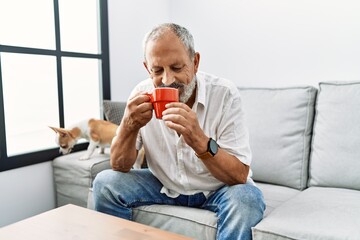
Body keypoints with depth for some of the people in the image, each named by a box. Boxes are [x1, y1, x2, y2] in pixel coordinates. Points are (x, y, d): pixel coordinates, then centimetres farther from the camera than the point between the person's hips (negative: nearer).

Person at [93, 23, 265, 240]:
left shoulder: (224, 94, -22)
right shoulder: (142, 94, -12)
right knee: (105, 184, -13)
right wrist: (130, 126, -29)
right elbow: (120, 167, -9)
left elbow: (240, 176, -24)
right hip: (165, 185, 3)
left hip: (217, 188, -2)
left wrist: (199, 141, -42)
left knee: (246, 198, -33)